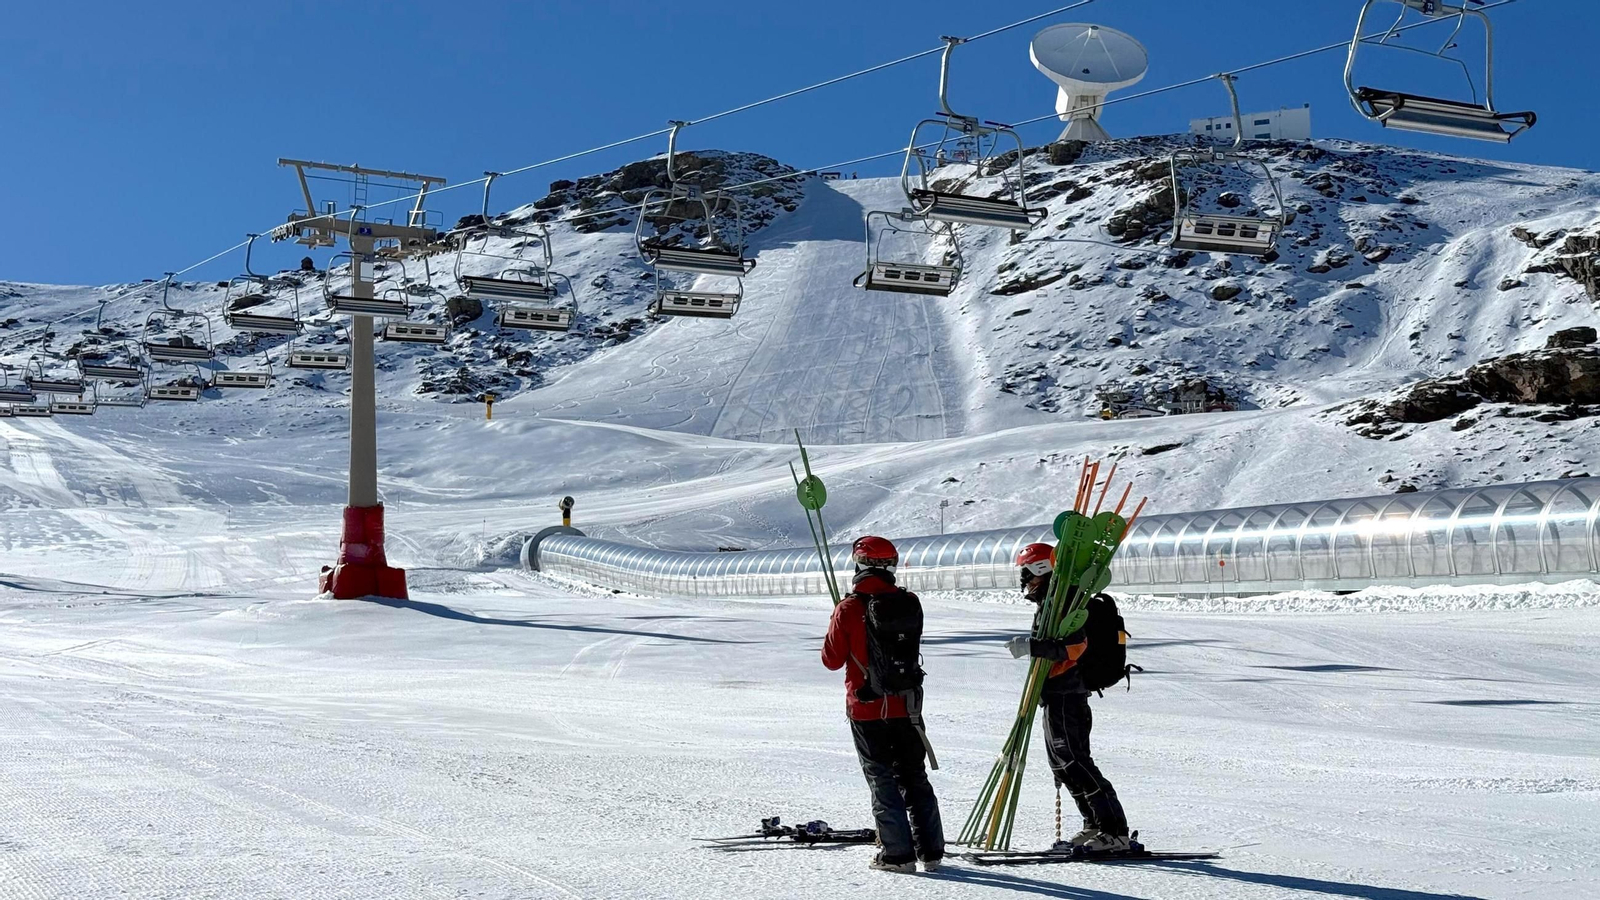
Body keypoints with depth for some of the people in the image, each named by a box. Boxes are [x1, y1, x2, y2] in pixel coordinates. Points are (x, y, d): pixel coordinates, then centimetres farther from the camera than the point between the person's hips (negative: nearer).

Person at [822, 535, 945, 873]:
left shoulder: (849, 608, -14)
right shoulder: (909, 603, -2)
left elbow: (832, 660, -6)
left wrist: (836, 629, 11)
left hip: (867, 707, -4)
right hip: (906, 704, 4)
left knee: (882, 779, 4)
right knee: (914, 776, 14)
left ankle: (898, 854, 2)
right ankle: (930, 850, 16)